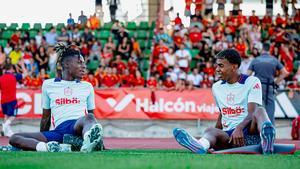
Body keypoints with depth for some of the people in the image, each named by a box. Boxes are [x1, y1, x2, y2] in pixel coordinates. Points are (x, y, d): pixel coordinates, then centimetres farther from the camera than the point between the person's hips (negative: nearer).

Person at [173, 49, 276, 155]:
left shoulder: (252, 82, 0)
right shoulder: (217, 87, 19)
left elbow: (252, 113, -13)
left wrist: (239, 128, -32)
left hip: (248, 130, -3)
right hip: (228, 135, 3)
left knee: (259, 110, -34)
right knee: (210, 131, -30)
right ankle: (201, 146, -70)